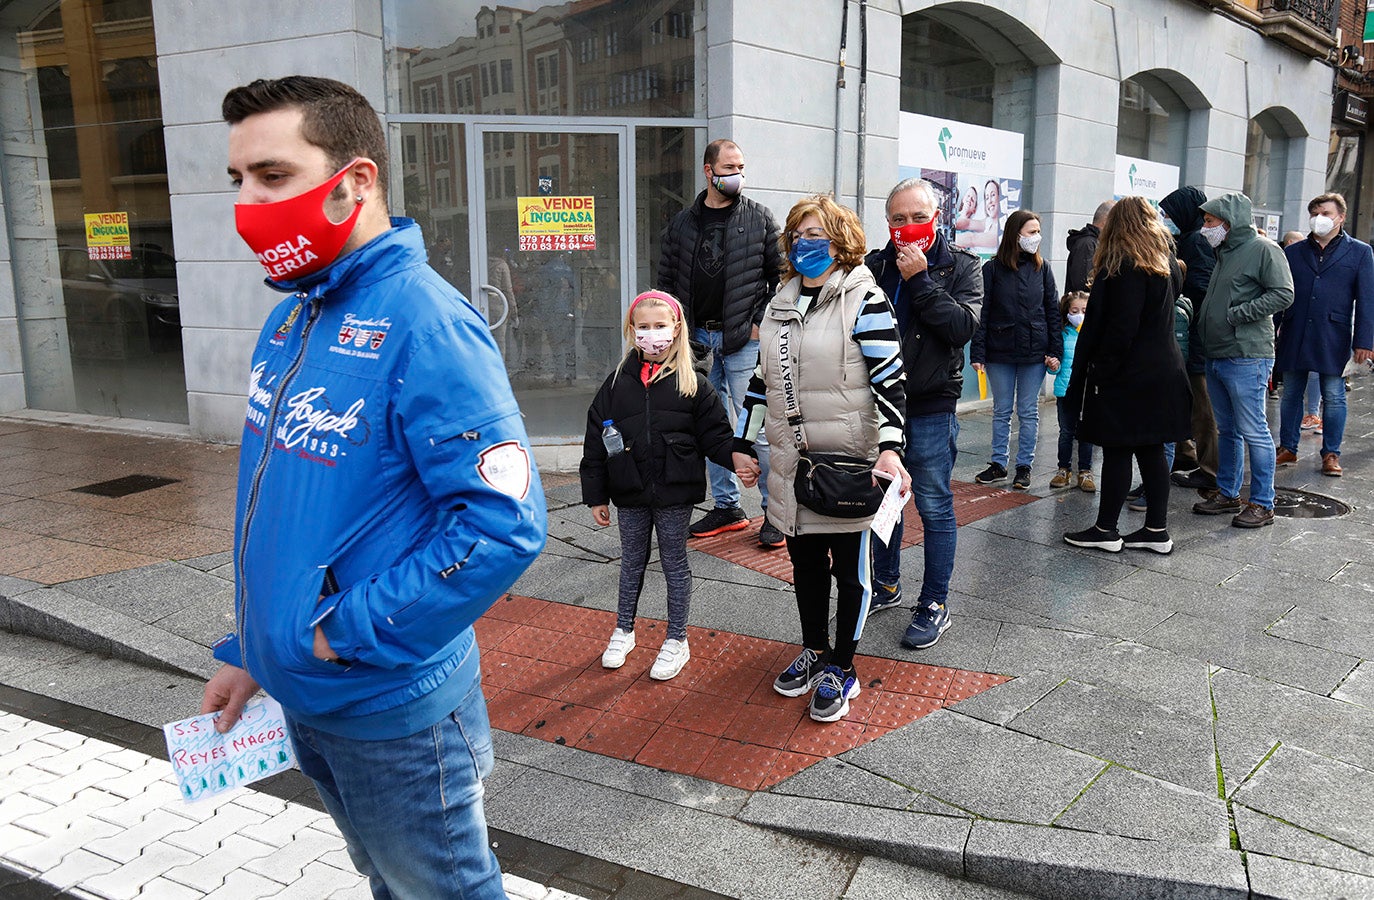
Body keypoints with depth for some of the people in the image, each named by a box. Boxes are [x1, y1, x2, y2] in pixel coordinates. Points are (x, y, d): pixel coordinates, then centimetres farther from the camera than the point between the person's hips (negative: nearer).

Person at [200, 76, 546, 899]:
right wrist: (251, 648, 14)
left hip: (393, 713, -8)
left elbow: (505, 522, -29)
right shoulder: (289, 320, 5)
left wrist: (347, 632, -21)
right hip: (300, 696, 8)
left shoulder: (423, 322, -23)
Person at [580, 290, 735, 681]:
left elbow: (715, 435, -1)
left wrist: (736, 456, -23)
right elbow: (596, 443, 3)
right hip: (630, 493, 2)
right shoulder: (618, 383, 1)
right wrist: (596, 496, 2)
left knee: (675, 564, 10)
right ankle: (623, 631, 36)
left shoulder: (693, 384, -3)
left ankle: (677, 641, 25)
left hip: (675, 493, -2)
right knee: (632, 562, 17)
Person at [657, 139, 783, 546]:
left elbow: (783, 275, 2)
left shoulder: (759, 219, 2)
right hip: (698, 339, 4)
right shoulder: (683, 223, 10)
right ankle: (727, 508, 22)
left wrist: (762, 323, -6)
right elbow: (666, 279, 15)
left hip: (744, 340, -4)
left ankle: (775, 511, 6)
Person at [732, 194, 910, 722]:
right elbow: (761, 381, 16)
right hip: (792, 462, 6)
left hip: (849, 462, -6)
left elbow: (890, 382, -14)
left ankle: (841, 669, 20)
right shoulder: (780, 306, 11)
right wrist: (743, 445, 14)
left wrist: (889, 448, -25)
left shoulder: (863, 301, -9)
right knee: (805, 562, 17)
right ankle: (814, 650, 35)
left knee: (849, 568, 6)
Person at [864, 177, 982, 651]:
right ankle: (886, 585, 33)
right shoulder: (875, 265, 5)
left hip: (930, 407, -4)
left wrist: (920, 279, -19)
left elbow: (963, 327, -17)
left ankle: (935, 604, 14)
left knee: (934, 506, 1)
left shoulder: (962, 266, -3)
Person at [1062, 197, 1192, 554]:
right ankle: (1157, 530, 17)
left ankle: (1106, 530, 8)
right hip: (1162, 373, 8)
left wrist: (1099, 371, -16)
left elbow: (1121, 328, -20)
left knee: (1117, 451, -1)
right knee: (1151, 451, 11)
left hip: (1128, 377, -8)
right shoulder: (1165, 262, 12)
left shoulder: (1124, 266, -15)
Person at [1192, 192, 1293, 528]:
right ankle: (1227, 494, 25)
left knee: (1253, 432, -4)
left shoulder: (1263, 249, -8)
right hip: (1216, 358, 9)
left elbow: (1283, 294, -16)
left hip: (1246, 359, -9)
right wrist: (1203, 322, 11)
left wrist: (1237, 314, -17)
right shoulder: (1223, 252, 18)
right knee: (1226, 430, 15)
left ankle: (1262, 504, 4)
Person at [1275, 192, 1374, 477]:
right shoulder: (1293, 252, 9)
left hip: (1333, 338, -2)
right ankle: (1288, 449, 19)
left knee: (1333, 397, 4)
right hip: (1294, 336, 2)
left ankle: (1331, 454, 13)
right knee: (1290, 394, 9)